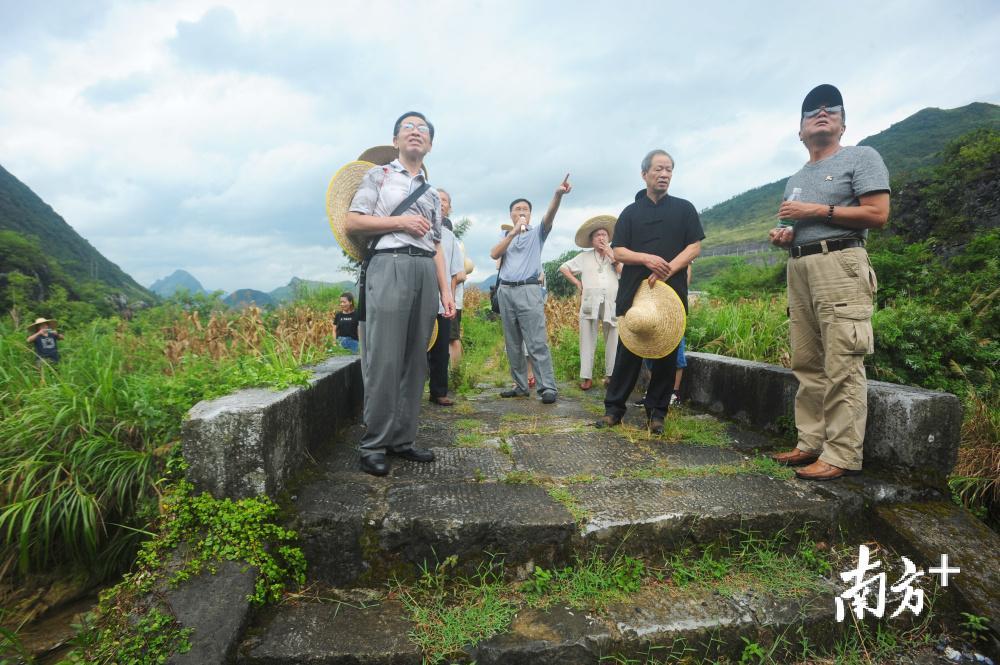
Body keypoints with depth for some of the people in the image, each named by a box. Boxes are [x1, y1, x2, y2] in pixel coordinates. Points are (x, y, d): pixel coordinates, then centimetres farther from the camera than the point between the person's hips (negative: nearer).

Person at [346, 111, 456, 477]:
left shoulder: (432, 193, 25)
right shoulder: (378, 175, 11)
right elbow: (352, 222, 1)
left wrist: (446, 289, 12)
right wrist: (400, 221, -8)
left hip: (426, 271, 6)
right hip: (390, 265, -5)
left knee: (415, 359, 4)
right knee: (385, 359, -11)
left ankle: (402, 439, 12)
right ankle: (373, 445, -3)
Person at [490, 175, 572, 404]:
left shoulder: (537, 233, 11)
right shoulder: (505, 235, 18)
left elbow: (549, 215, -9)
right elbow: (494, 254, 1)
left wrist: (558, 194, -28)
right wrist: (513, 232, -6)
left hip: (529, 291, -4)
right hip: (505, 291, 4)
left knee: (537, 343, -11)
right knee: (512, 344, 7)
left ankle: (548, 387, -11)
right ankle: (520, 385, 14)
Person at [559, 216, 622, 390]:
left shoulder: (616, 255, 13)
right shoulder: (584, 257, 13)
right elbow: (563, 268, 16)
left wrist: (611, 256, -1)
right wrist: (577, 283, 8)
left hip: (612, 303, 0)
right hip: (590, 303, 0)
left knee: (613, 340, 1)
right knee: (587, 340, -1)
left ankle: (611, 375, 10)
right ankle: (586, 377, 2)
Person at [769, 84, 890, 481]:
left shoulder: (861, 157, 6)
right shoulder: (796, 179, 26)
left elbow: (878, 214, -6)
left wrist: (817, 211, -8)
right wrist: (784, 237, 8)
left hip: (840, 265, -7)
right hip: (799, 269, 7)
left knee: (842, 367, -11)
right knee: (807, 364, 5)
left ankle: (842, 455, -7)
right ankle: (811, 443, 10)